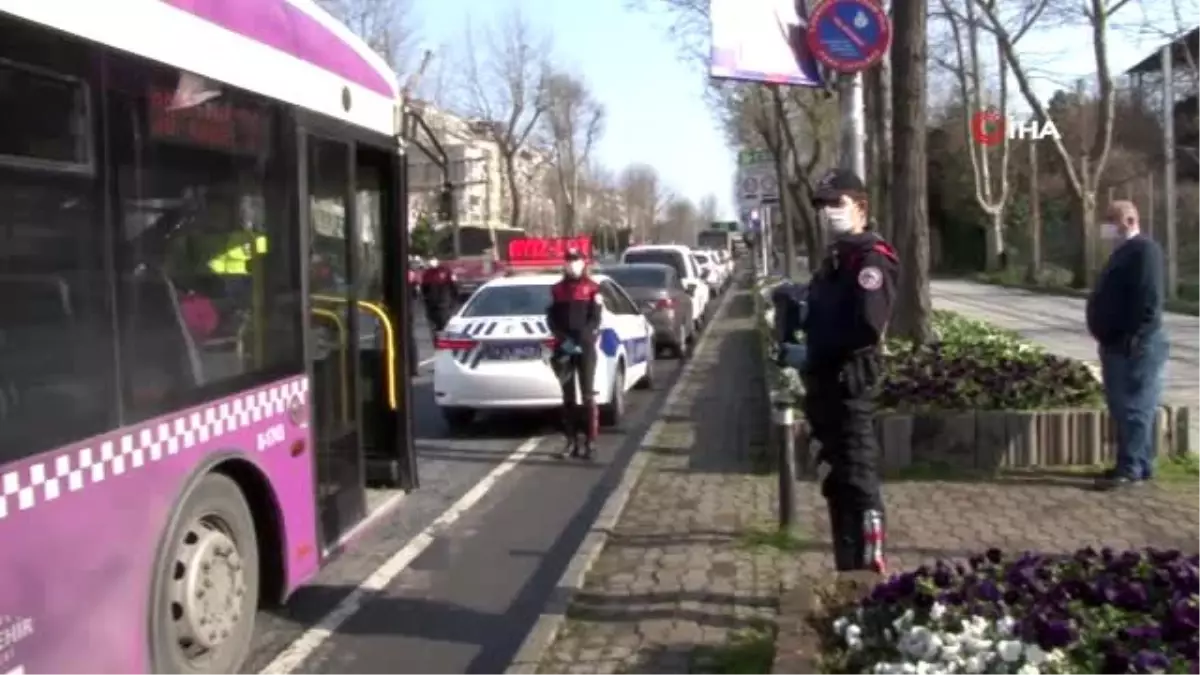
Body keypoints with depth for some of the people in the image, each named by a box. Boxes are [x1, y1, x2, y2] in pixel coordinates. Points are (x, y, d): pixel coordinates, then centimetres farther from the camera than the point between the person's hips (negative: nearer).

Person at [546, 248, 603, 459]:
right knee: (568, 396, 5)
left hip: (586, 348, -3)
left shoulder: (592, 288, 3)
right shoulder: (557, 289, 13)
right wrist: (564, 339, -9)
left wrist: (580, 340, -16)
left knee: (587, 395, -5)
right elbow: (551, 319, 7)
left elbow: (595, 320, -4)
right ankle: (571, 441, 10)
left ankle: (590, 441, -2)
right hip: (563, 349, 3)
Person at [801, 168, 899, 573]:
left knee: (857, 479, -6)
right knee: (840, 482, 15)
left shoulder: (870, 259, -12)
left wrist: (814, 351, -13)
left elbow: (866, 327, -23)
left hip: (849, 384, -10)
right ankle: (850, 573, 26)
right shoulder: (835, 259, 18)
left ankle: (868, 573, 0)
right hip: (828, 384, 10)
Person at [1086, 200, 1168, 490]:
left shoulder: (1144, 250, -14)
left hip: (1135, 346, -11)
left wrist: (1133, 338, -24)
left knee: (1134, 407, -8)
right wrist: (1108, 338, 20)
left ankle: (1132, 468, -6)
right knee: (1123, 407, 13)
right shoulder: (1124, 251, 19)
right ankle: (1137, 464, 20)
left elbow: (1149, 300, -22)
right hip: (1117, 344, 11)